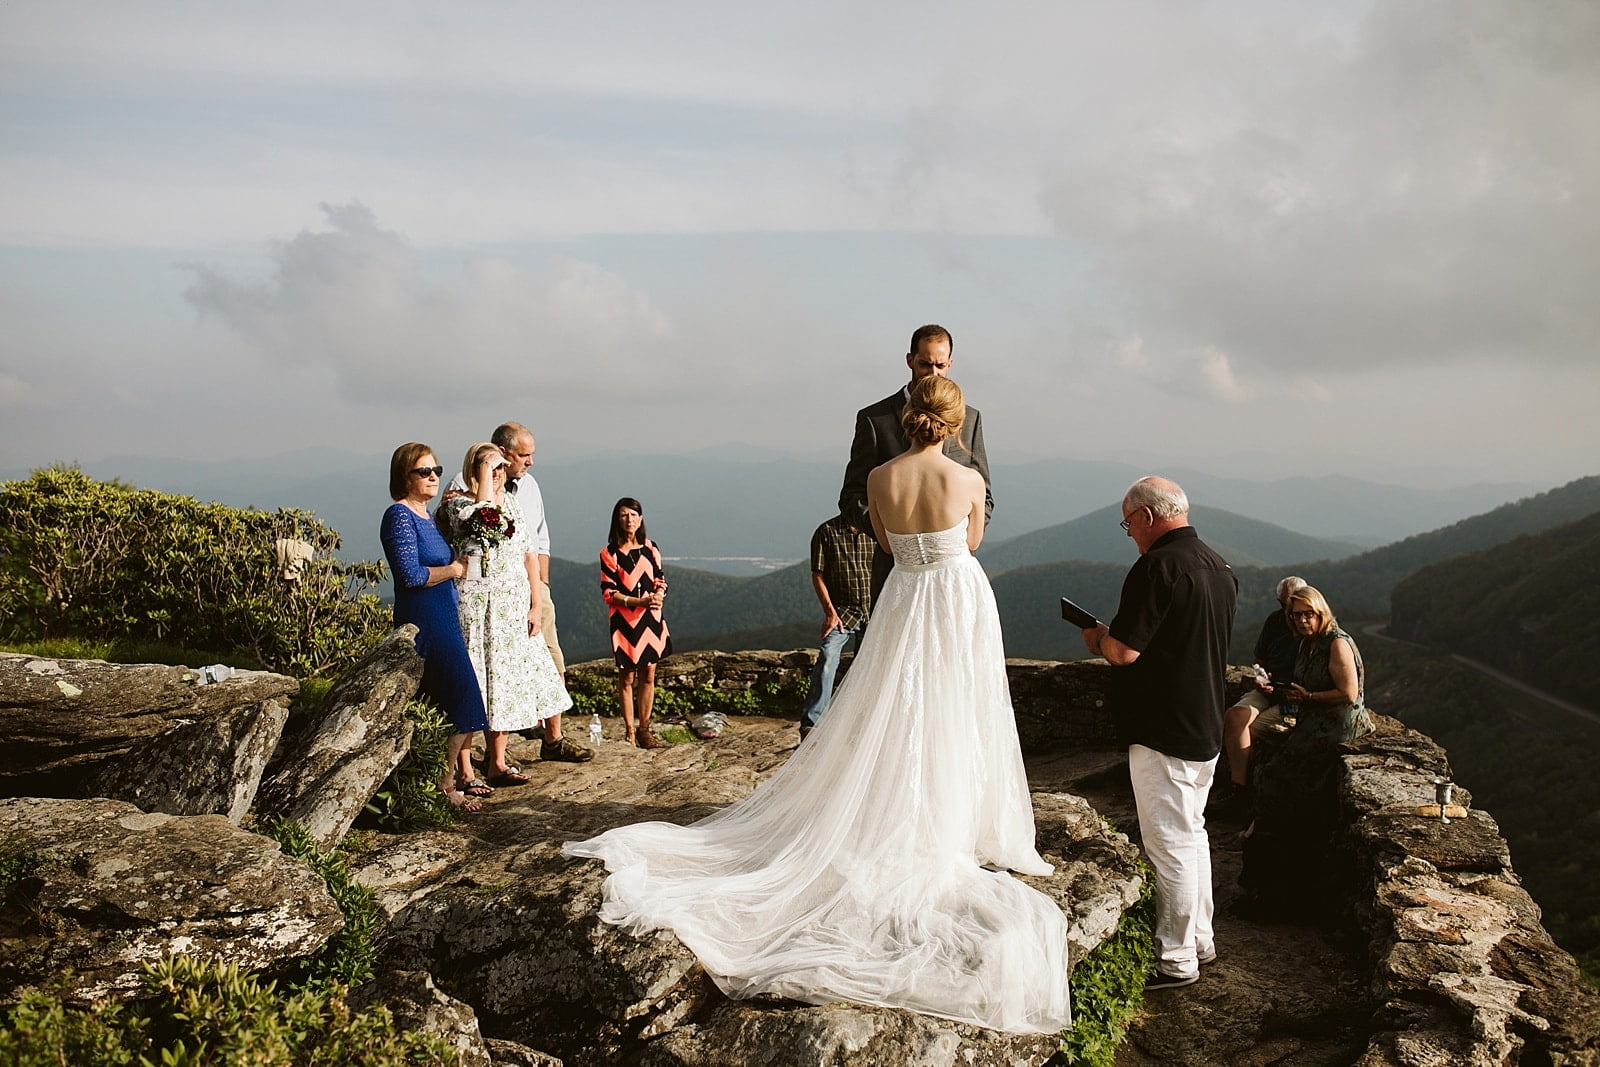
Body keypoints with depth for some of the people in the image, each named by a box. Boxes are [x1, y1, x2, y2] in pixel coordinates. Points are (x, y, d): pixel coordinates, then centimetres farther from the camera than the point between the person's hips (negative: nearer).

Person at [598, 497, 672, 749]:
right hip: (624, 621, -4)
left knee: (648, 674, 6)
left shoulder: (650, 549, 10)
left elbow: (660, 580, 12)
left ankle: (644, 729, 15)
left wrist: (658, 596, -11)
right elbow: (608, 592, -6)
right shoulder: (609, 553, -2)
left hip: (651, 619, 4)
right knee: (627, 677, 2)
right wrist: (639, 601, -18)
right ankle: (629, 731, 11)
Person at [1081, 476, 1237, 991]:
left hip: (1163, 732, -10)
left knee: (1170, 844, 0)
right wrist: (1114, 637, 19)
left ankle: (1176, 960, 11)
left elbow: (1123, 651, -22)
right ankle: (1200, 939, 32)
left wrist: (1097, 638, -1)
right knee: (1192, 834, 20)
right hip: (1205, 729, 10)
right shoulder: (1219, 568, 10)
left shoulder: (1157, 567, -20)